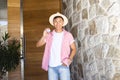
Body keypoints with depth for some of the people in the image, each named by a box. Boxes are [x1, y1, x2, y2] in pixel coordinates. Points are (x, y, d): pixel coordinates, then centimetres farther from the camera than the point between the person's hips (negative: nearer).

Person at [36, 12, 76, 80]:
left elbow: (74, 49, 5)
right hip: (51, 66, 3)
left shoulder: (68, 35, 1)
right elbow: (38, 45, 5)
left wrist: (70, 59, -11)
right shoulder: (49, 35, 6)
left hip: (63, 66, -2)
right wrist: (44, 36, -12)